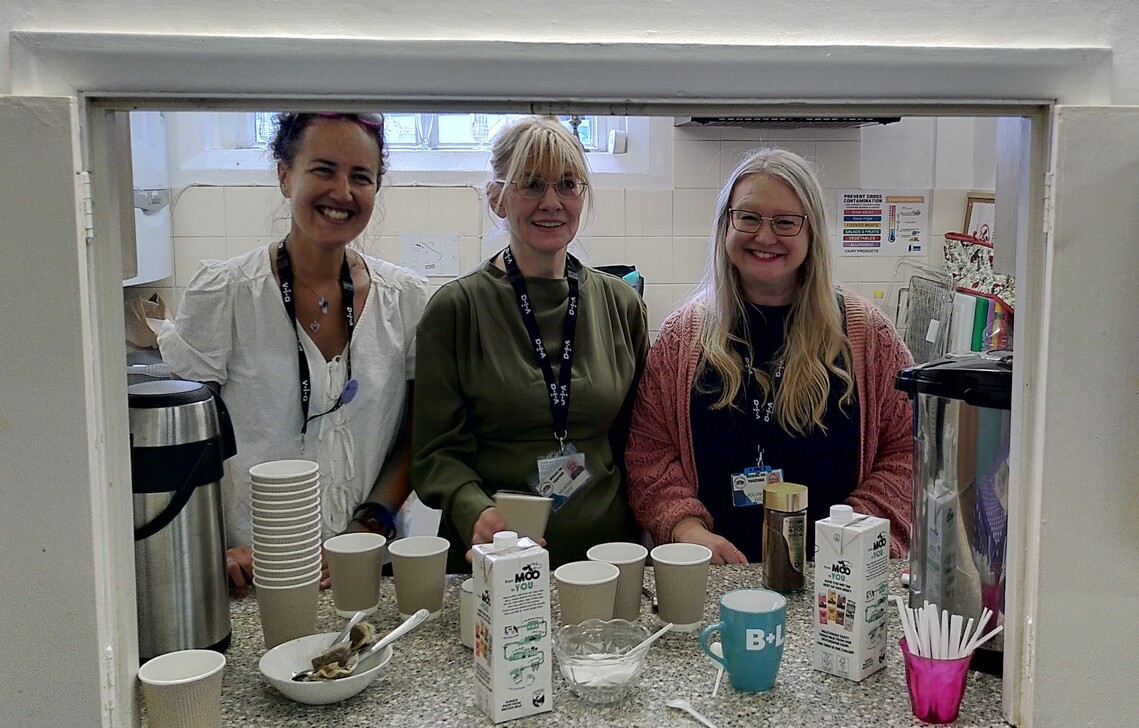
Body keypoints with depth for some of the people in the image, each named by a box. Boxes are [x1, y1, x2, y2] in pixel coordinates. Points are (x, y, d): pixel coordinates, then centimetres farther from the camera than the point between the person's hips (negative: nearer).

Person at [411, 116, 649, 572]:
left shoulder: (621, 305, 7)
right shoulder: (456, 308, -3)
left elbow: (639, 442, 13)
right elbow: (436, 452, -3)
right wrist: (476, 513, -21)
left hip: (605, 547, 3)